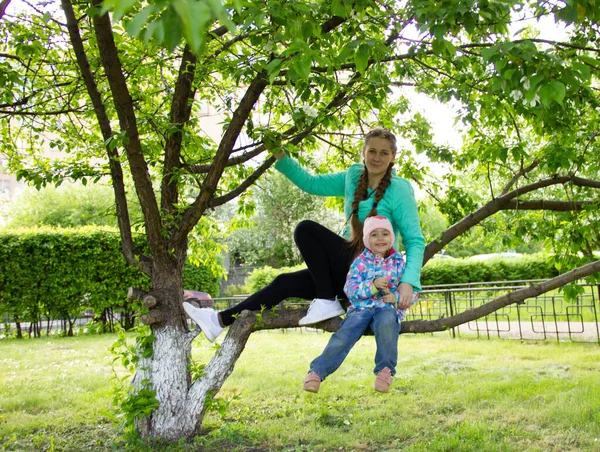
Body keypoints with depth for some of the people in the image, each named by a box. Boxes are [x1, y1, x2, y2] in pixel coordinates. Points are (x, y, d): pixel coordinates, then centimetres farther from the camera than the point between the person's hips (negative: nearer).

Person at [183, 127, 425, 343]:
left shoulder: (400, 190, -11)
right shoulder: (354, 176, 8)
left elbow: (415, 240, -14)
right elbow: (311, 183, 13)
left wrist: (408, 282, -27)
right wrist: (280, 156, 2)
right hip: (348, 269, 7)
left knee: (307, 229, -18)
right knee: (285, 282, 2)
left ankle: (326, 300, -14)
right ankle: (220, 320, 7)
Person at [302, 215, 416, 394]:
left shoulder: (399, 262, 11)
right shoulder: (361, 261, 8)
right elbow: (350, 290, -2)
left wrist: (396, 298, -10)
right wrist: (373, 285, -18)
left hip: (388, 308, 0)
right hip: (361, 307, 0)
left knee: (386, 322, -38)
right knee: (345, 335, -29)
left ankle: (385, 370, -27)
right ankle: (317, 372, -28)